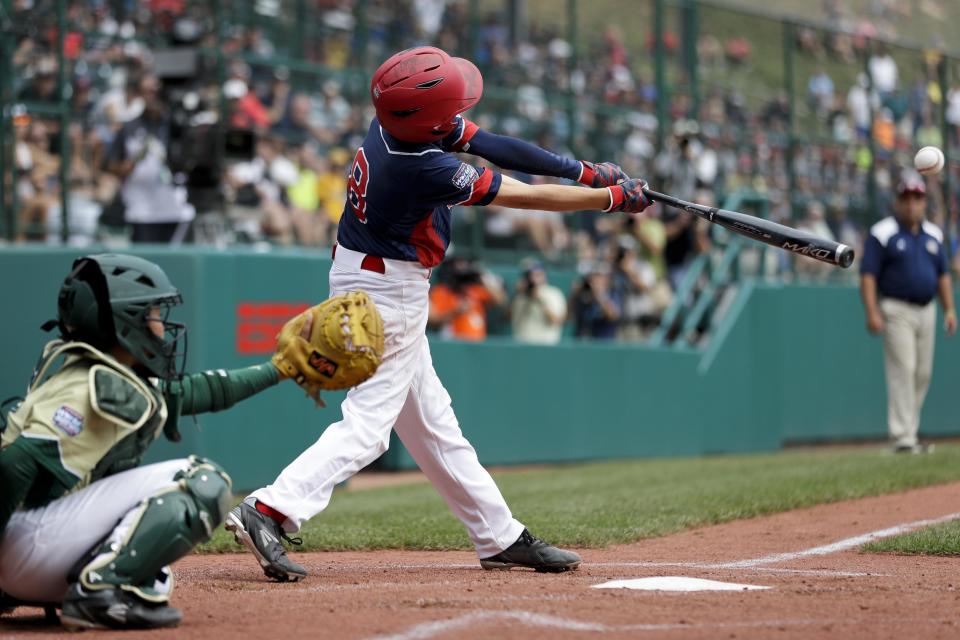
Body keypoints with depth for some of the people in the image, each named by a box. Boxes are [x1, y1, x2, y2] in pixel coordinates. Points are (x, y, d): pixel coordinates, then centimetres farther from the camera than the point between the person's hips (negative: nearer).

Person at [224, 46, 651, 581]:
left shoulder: (396, 117, -7)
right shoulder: (426, 169, -30)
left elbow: (490, 145, 0)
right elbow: (525, 197, -21)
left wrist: (585, 171, -1)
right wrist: (612, 198, -11)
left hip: (364, 277, 10)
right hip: (390, 294, -10)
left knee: (431, 419, 15)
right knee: (368, 423, -11)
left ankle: (501, 536, 25)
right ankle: (270, 511, -21)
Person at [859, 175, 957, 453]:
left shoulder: (933, 234, 13)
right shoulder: (883, 234, -6)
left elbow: (943, 274, 19)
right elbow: (868, 275, -10)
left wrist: (949, 309, 10)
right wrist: (872, 313, -18)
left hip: (926, 311, 6)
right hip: (896, 310, -6)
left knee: (922, 373, 7)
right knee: (902, 370, -12)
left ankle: (910, 432, 16)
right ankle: (902, 437, -14)